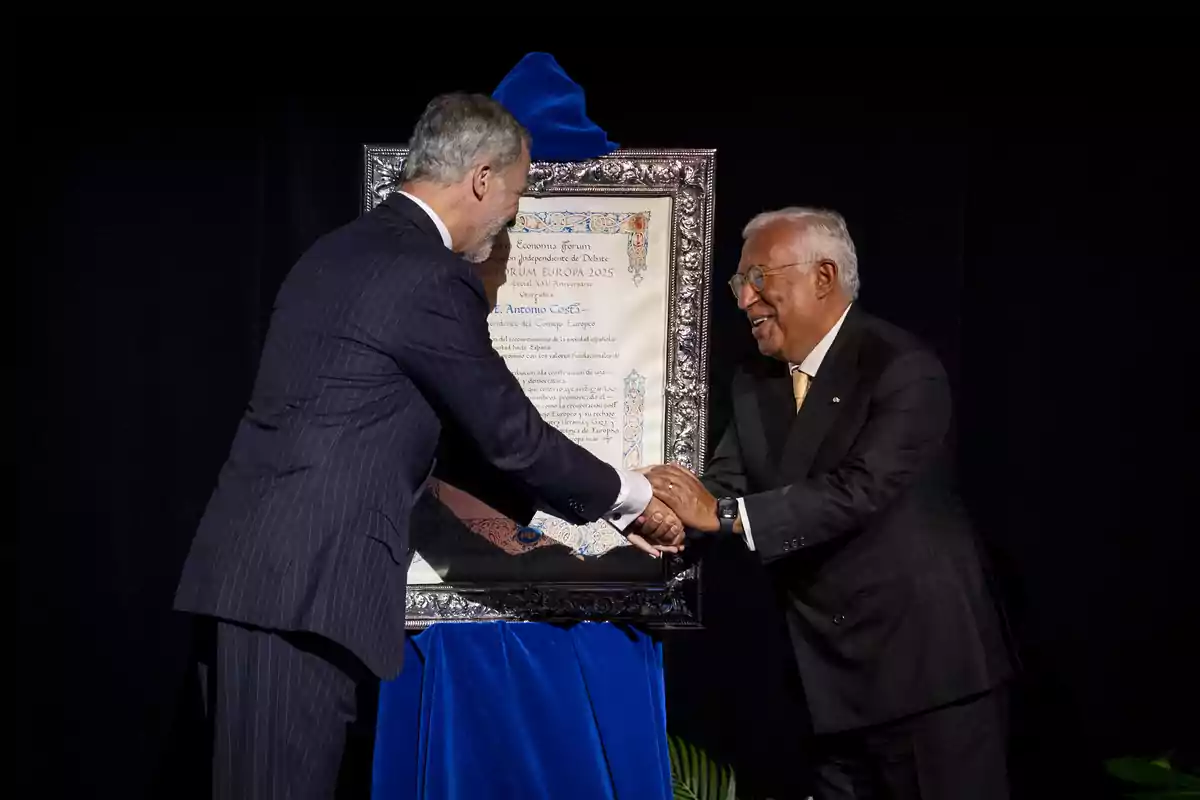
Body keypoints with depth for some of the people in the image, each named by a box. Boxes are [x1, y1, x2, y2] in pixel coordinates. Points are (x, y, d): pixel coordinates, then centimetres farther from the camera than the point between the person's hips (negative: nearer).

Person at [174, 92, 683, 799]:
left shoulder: (341, 251, 16)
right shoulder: (432, 279, -12)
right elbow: (510, 435, -7)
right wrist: (632, 500, 9)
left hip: (253, 568, 10)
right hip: (305, 582, -10)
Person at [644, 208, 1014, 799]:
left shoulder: (902, 369, -14)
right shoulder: (754, 383, 10)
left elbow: (858, 489, -25)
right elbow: (725, 486, 2)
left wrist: (724, 514, -27)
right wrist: (672, 510, -20)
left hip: (928, 659, -7)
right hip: (830, 673, 7)